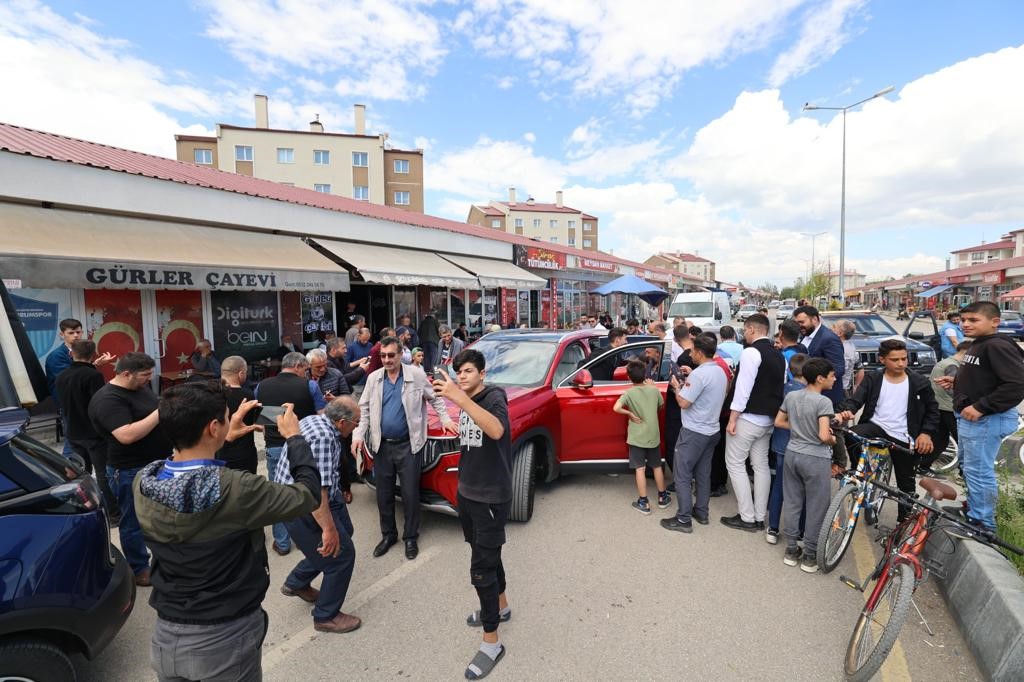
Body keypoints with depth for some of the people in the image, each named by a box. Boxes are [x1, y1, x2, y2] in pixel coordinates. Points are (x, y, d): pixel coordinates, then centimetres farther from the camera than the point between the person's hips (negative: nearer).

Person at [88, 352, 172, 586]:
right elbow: (127, 435, -32)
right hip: (132, 471, -9)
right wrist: (160, 412, -30)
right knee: (134, 522, 9)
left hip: (158, 463, 9)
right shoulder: (108, 399, -21)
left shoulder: (141, 388, 6)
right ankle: (139, 570, 25)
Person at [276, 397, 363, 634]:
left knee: (344, 533, 22)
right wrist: (329, 528, -29)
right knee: (342, 554, 0)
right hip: (304, 510, -10)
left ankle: (296, 583, 38)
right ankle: (326, 617, 19)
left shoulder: (314, 420, 3)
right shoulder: (323, 437, -29)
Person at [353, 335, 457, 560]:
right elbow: (364, 409, 4)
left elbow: (434, 398, 6)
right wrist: (358, 435, -7)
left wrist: (445, 419, -1)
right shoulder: (373, 378, 2)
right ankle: (388, 535, 33)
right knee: (383, 494, 13)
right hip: (381, 446, 3)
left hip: (408, 445, -3)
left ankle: (411, 537, 24)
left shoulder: (416, 375, -6)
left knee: (410, 494, 4)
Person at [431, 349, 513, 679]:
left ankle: (491, 644, 14)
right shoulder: (467, 403, 6)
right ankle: (501, 607, 44)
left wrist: (459, 398, -46)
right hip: (467, 494, 8)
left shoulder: (494, 396, -18)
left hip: (491, 498, -8)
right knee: (488, 556, 23)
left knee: (481, 570, -3)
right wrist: (457, 430, 3)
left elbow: (497, 431, -42)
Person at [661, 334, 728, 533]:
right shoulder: (721, 371, 8)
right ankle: (702, 513, 27)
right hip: (712, 430, 9)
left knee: (682, 475, -1)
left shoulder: (699, 373, -21)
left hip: (694, 432, -9)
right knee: (703, 474, 17)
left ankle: (684, 519, 3)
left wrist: (676, 387, -4)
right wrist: (687, 384, 10)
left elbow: (683, 403, -20)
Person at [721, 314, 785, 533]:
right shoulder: (778, 355, 11)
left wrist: (732, 418, -17)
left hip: (747, 418, -8)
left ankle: (747, 518, 5)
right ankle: (759, 518, 20)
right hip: (767, 419, 8)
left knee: (735, 464, 2)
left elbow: (743, 387, -20)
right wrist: (771, 412, 20)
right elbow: (781, 386, 14)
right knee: (761, 465, 13)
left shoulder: (751, 352, -16)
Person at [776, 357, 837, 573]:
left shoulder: (791, 396, 2)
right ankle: (810, 556, 17)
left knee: (791, 502, 13)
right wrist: (834, 440, -1)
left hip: (792, 454, 6)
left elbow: (778, 422, 9)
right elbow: (824, 436, -22)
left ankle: (791, 550, 23)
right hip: (815, 458, -6)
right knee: (816, 507, 8)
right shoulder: (823, 401, -17)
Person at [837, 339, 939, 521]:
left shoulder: (920, 383, 2)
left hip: (902, 437, 1)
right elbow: (856, 399, -9)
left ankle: (905, 520, 29)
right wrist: (846, 410, -31)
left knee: (906, 483, 9)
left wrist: (926, 432, -3)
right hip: (876, 426, 0)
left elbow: (932, 410, 11)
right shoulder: (872, 379, 2)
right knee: (850, 436, -33)